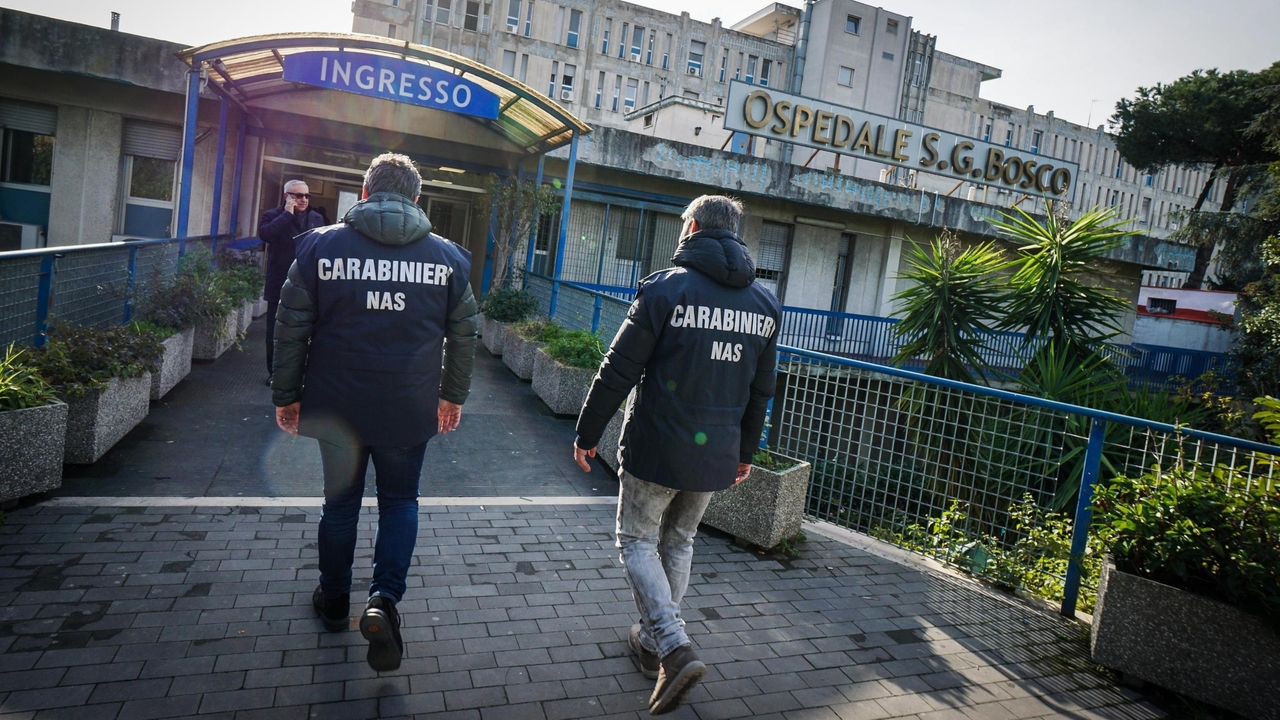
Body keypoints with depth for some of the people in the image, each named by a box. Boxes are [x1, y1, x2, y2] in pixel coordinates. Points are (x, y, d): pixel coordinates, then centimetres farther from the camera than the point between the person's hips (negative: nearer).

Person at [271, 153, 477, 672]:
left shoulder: (320, 246, -4)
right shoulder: (448, 257, -1)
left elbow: (291, 329, -1)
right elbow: (464, 334, 5)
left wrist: (287, 395, 10)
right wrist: (453, 394, 17)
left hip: (337, 406, 1)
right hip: (410, 411, 0)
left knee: (340, 502, 17)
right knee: (400, 502, 16)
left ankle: (334, 601, 33)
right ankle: (384, 599, 0)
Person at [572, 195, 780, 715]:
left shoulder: (667, 288, -13)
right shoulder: (765, 304, 5)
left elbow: (619, 371, -12)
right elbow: (761, 390, 12)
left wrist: (587, 433, -1)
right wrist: (746, 449, 23)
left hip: (655, 448, -5)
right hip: (717, 455, 6)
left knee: (638, 541, 10)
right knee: (679, 544, 21)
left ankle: (674, 647, -4)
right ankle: (653, 642, 33)